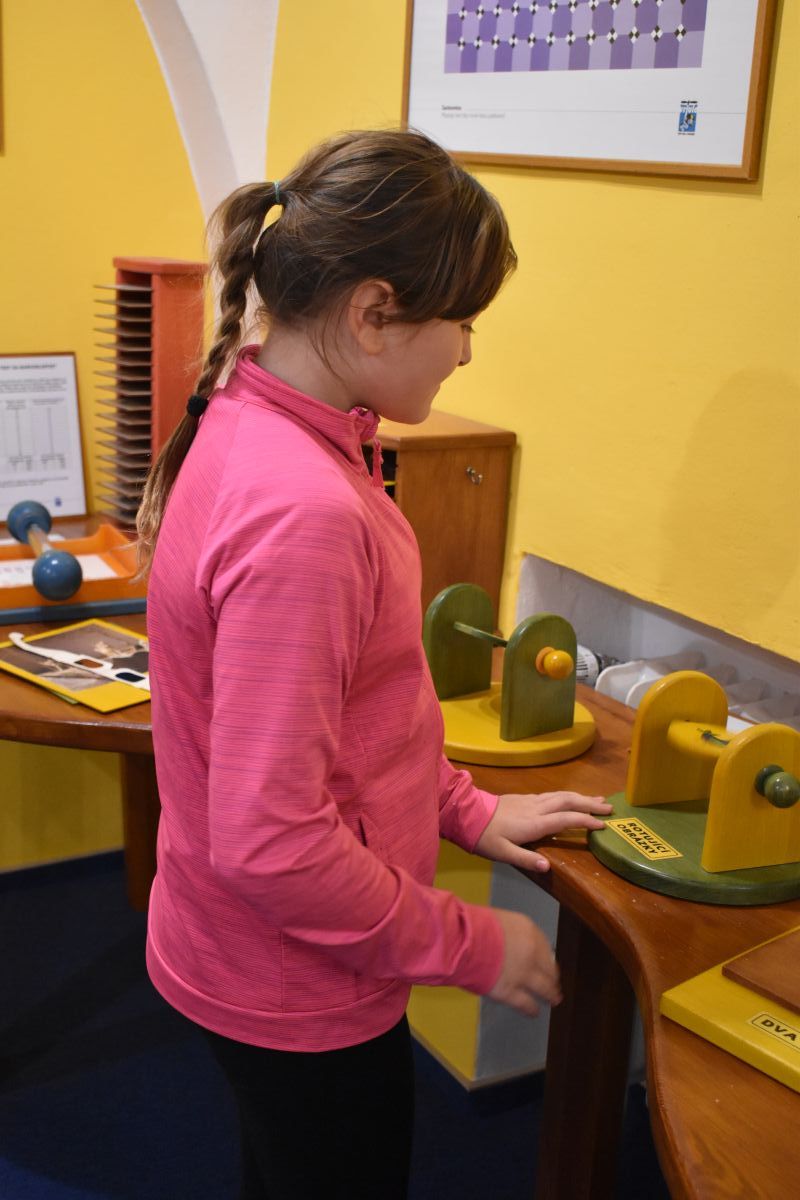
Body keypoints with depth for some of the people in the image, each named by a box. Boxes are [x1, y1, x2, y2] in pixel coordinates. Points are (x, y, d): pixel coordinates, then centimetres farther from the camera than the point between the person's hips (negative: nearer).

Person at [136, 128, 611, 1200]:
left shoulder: (249, 421, -2)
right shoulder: (304, 515, -33)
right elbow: (272, 845, -30)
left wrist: (462, 807, 9)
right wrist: (468, 947, -17)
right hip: (298, 996, -9)